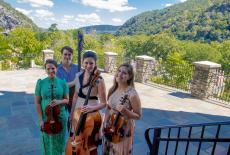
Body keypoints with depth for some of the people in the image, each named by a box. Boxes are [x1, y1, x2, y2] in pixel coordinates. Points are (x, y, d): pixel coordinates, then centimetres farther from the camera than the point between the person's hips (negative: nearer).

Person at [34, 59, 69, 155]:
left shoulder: (62, 82, -5)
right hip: (46, 117, 0)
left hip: (60, 117, 1)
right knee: (48, 143, 15)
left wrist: (59, 101, -21)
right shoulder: (40, 83, -6)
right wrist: (41, 119, -8)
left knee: (59, 143, 15)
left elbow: (67, 100, 0)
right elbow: (37, 102, -4)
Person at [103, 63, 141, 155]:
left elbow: (138, 115, -14)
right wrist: (105, 123, 1)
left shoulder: (132, 94, -22)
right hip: (110, 128, 6)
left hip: (123, 130, -5)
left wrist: (125, 111, -29)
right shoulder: (112, 90, -4)